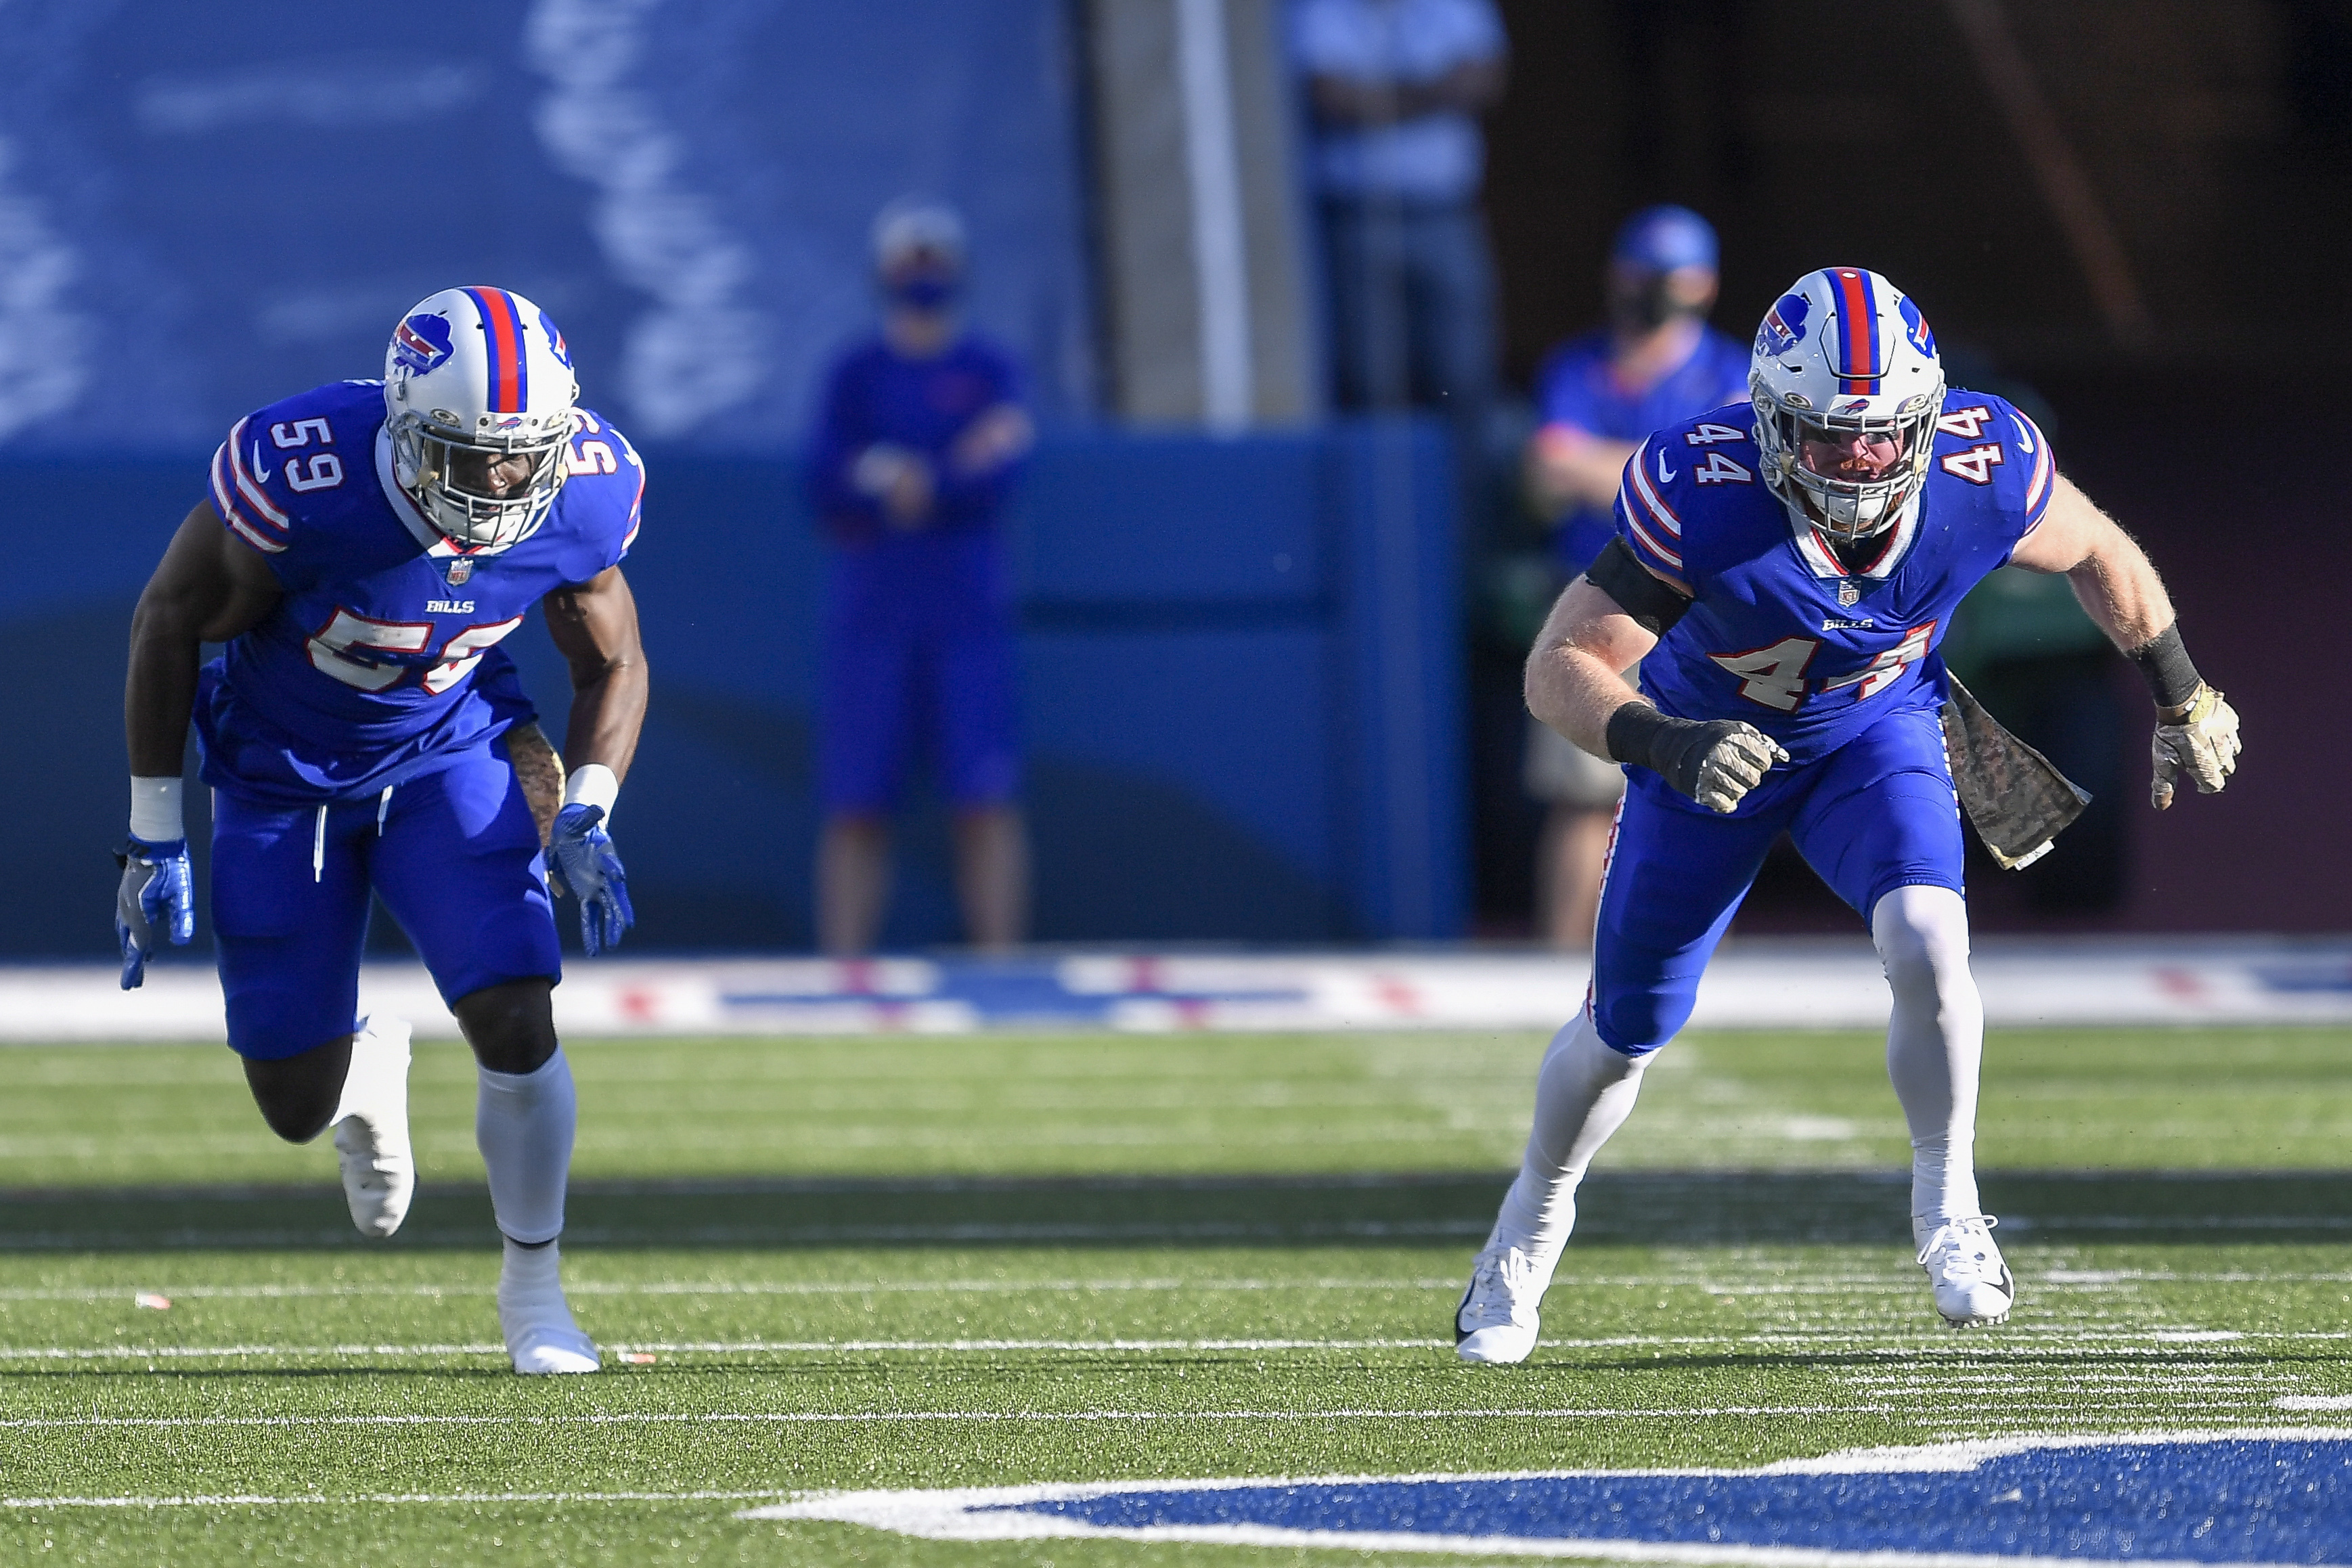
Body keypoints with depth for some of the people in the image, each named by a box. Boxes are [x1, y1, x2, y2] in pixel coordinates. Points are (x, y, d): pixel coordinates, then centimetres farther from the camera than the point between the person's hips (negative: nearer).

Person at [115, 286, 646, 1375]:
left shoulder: (582, 496, -23)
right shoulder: (301, 479, -34)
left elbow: (612, 662, -2)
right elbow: (169, 622, -16)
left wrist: (587, 813, -19)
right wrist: (154, 839, -11)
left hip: (447, 754, 1)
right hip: (282, 771, -1)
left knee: (517, 1023, -17)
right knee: (297, 1111, 4)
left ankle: (531, 1286, 6)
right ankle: (364, 1061, 43)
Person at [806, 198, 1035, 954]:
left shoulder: (990, 368, 7)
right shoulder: (856, 373, 9)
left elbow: (997, 480, -7)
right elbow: (825, 488, -3)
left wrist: (889, 476, -13)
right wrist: (953, 475, -12)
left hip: (968, 609, -1)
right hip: (868, 603, 1)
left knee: (988, 801, -7)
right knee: (855, 807, -2)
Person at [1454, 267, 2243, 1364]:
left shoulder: (1983, 474, -30)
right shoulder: (1702, 494, -38)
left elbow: (2098, 554, -6)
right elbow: (1560, 667, -34)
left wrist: (2181, 695, 8)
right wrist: (1664, 744, -53)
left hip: (1875, 736, 1)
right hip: (1713, 741, -1)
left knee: (1926, 943, -27)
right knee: (1626, 1029, 11)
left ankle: (1946, 1208, -5)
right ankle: (1533, 1223, 41)